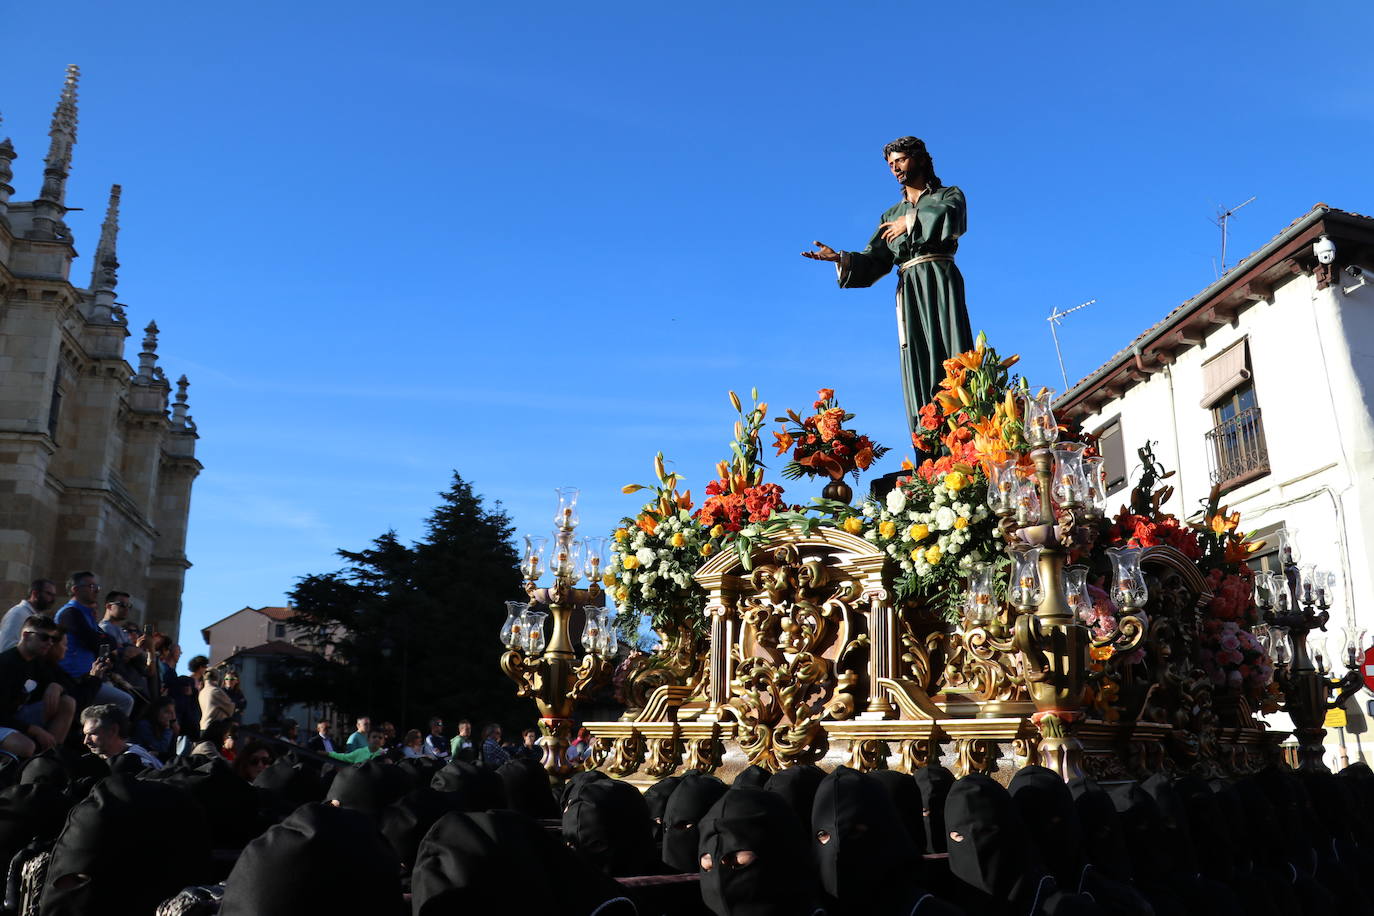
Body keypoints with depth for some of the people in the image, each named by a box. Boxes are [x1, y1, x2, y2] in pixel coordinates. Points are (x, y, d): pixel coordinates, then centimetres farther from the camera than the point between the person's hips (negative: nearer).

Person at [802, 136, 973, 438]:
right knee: (917, 366, -9)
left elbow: (951, 220, -10)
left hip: (939, 279, -3)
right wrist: (841, 259, -2)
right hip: (907, 288, 3)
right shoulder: (891, 215, 27)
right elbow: (873, 263, 15)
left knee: (950, 353, -17)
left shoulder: (949, 195, 15)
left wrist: (911, 222, -1)